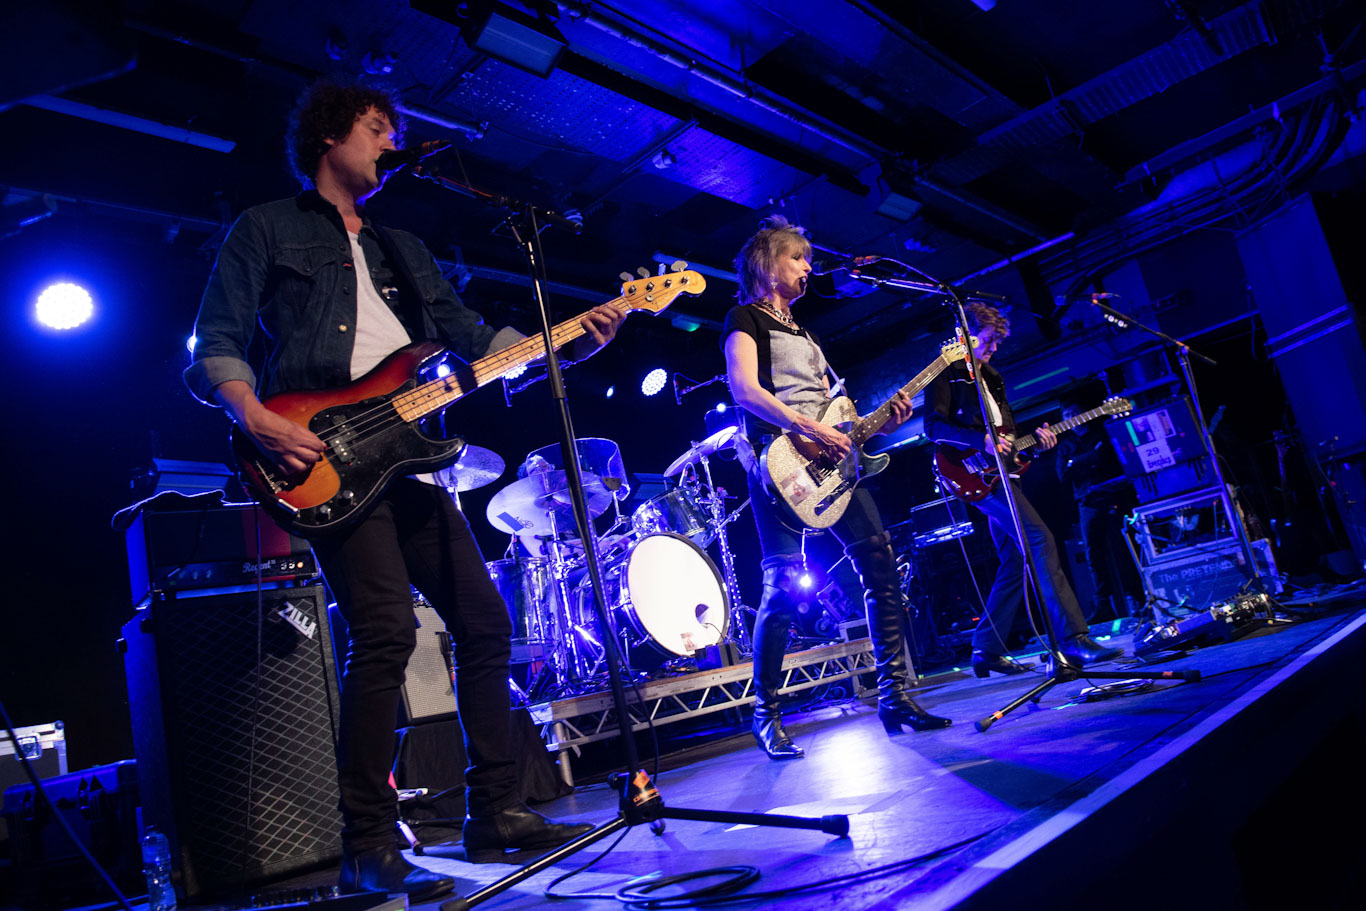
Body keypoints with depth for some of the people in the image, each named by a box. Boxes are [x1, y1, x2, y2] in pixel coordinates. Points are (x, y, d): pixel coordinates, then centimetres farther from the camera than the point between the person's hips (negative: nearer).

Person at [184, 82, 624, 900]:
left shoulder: (402, 249, 27)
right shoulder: (268, 229, 10)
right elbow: (215, 346, 1)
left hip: (404, 454, 7)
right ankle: (370, 848, -6)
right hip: (328, 458, -7)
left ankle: (496, 814, 14)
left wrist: (572, 342, 5)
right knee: (386, 631, -19)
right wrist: (256, 418, -19)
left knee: (486, 623, 2)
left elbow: (476, 340, 18)